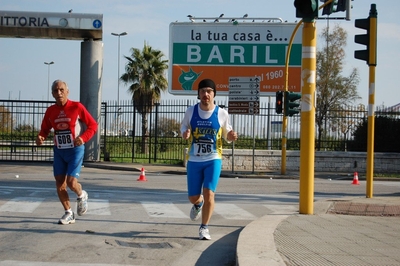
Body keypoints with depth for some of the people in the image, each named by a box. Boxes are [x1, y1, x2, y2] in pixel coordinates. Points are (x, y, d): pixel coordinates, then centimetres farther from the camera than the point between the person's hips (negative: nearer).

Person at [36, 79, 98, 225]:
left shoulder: (77, 107, -9)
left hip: (75, 150, -4)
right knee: (59, 183, 2)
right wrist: (40, 137, -8)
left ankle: (82, 196, 21)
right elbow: (45, 129, 15)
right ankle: (69, 213, 18)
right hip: (59, 151, 4)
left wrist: (83, 138, -20)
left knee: (71, 182, -14)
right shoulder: (50, 111, 3)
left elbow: (93, 125, -5)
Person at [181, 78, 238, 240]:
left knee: (209, 193, -13)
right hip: (194, 160, 2)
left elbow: (226, 135, 8)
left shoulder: (221, 114, -4)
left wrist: (231, 137, -16)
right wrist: (184, 133, -11)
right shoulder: (190, 111, -2)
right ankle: (198, 204, 46)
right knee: (193, 197, 6)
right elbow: (183, 126, 13)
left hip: (213, 159, -1)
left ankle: (204, 228, 5)